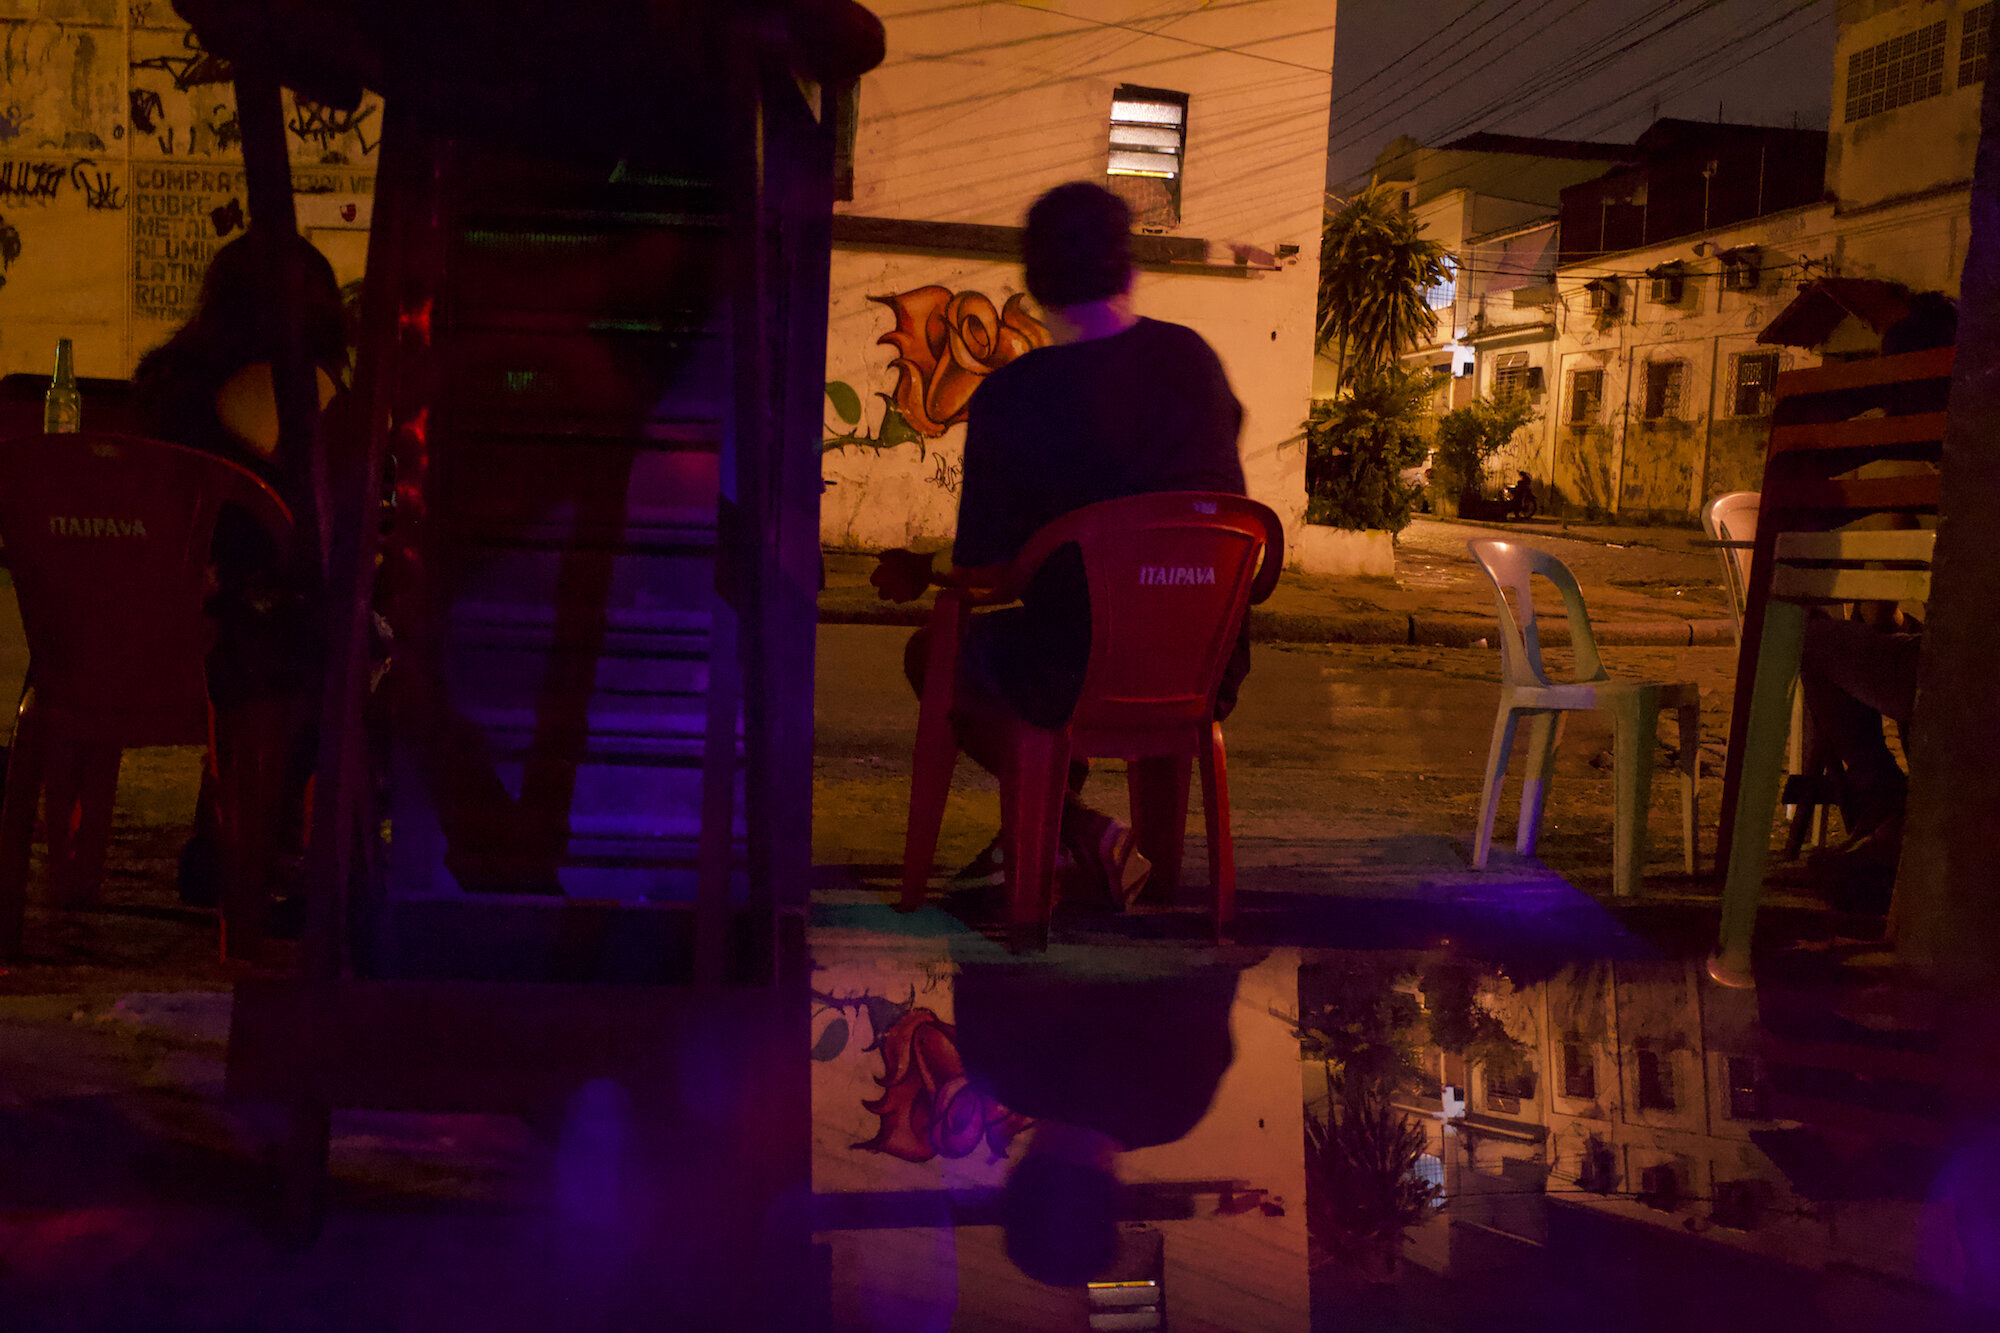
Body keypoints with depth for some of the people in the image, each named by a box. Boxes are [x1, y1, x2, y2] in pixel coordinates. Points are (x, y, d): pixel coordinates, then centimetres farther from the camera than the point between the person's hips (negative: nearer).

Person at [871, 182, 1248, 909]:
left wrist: (921, 571, 14)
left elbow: (980, 566, -10)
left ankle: (1075, 823, 9)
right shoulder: (1193, 357, 1)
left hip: (1083, 682, -6)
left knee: (931, 655, 22)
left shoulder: (1012, 395, -15)